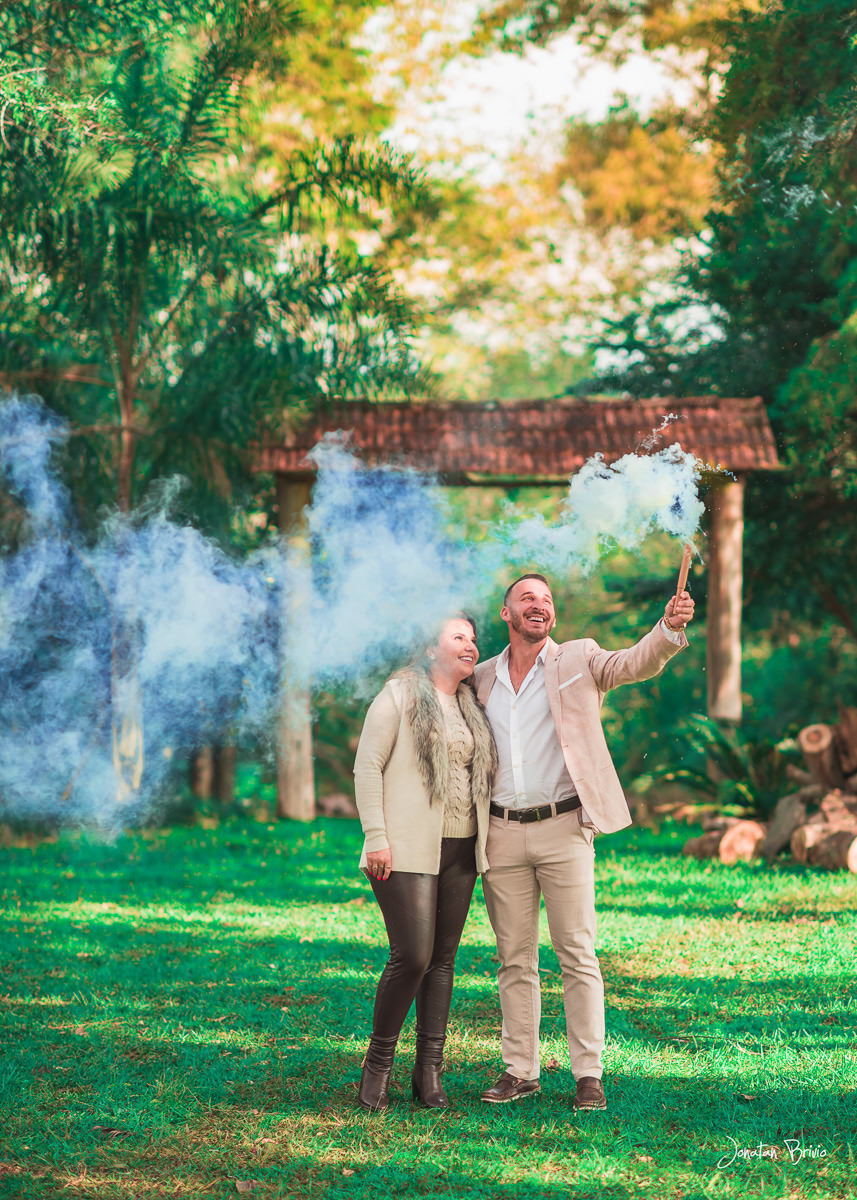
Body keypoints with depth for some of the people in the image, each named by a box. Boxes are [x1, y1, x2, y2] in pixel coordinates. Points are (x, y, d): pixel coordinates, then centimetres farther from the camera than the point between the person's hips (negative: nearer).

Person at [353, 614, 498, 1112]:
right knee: (412, 957, -14)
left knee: (444, 959, 5)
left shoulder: (472, 707, 18)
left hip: (460, 849, 6)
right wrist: (376, 837, -12)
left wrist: (485, 841, 14)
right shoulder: (400, 696, -1)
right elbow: (367, 767, -5)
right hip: (409, 848, -6)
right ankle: (378, 1064, 2)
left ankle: (430, 1072, 10)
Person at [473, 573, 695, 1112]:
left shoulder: (578, 660, 4)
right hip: (503, 834, 3)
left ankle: (588, 1073, 1)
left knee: (578, 956, -3)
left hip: (563, 829, -3)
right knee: (515, 960, 7)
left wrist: (670, 628, -33)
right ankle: (520, 1070, 14)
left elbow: (636, 663, -13)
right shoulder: (483, 678, 13)